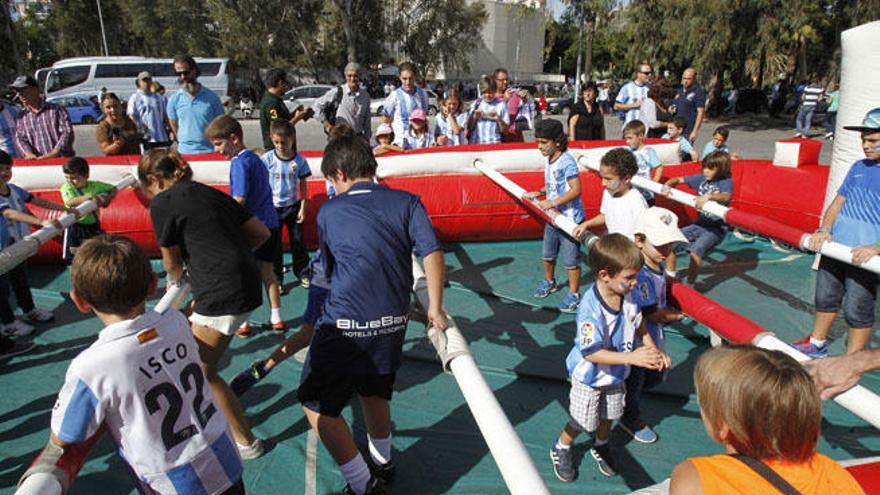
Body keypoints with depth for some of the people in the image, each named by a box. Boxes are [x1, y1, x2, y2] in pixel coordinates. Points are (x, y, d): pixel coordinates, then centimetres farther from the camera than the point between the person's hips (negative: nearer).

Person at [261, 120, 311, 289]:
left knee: (298, 241, 13)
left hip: (293, 206, 1)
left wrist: (303, 207, -3)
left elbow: (302, 184, -1)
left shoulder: (299, 159, -9)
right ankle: (277, 278, 22)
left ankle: (301, 272, 31)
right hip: (273, 207, -1)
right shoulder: (267, 159, -13)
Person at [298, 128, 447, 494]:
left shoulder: (328, 212, 4)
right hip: (393, 323, 4)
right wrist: (435, 307, 1)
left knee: (317, 405, 13)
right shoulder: (406, 202, 4)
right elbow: (432, 252, -7)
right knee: (374, 391, 27)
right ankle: (382, 463, 47)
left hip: (346, 327, -4)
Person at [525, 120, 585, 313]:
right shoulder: (549, 160, 5)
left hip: (570, 219, -9)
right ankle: (549, 282, 45)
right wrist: (539, 193, 5)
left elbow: (575, 190, -25)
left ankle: (573, 294, 18)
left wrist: (553, 202, -26)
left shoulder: (567, 162, -21)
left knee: (570, 259, 3)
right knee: (548, 254, 22)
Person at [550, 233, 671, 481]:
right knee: (582, 422, 13)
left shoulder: (628, 295, -15)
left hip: (616, 374, 6)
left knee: (609, 416, 26)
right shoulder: (590, 308, -37)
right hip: (589, 378, -6)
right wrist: (632, 357, -36)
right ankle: (561, 450, 42)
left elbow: (639, 325, 4)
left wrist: (654, 353, -7)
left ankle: (601, 446, 55)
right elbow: (591, 352, -34)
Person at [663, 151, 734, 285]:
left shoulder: (727, 182, -10)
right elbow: (678, 180, 8)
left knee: (695, 251, -29)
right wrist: (667, 186, -14)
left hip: (717, 228, -6)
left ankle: (689, 286, -12)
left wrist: (708, 196, -51)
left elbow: (726, 197, -32)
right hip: (699, 224, 6)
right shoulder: (701, 178, 6)